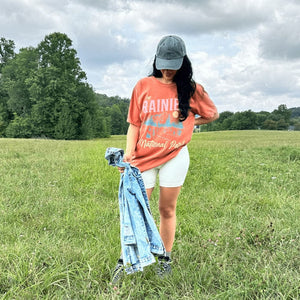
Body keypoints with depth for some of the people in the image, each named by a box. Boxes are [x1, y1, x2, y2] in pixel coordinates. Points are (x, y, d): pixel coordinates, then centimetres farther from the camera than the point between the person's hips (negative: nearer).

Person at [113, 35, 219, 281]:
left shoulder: (191, 89, 4)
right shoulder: (143, 86, 3)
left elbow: (213, 114, 18)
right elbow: (134, 124, 4)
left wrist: (189, 122, 6)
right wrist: (128, 153, -7)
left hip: (175, 157, 0)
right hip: (145, 157, 1)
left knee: (167, 209, 9)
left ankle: (166, 259, 23)